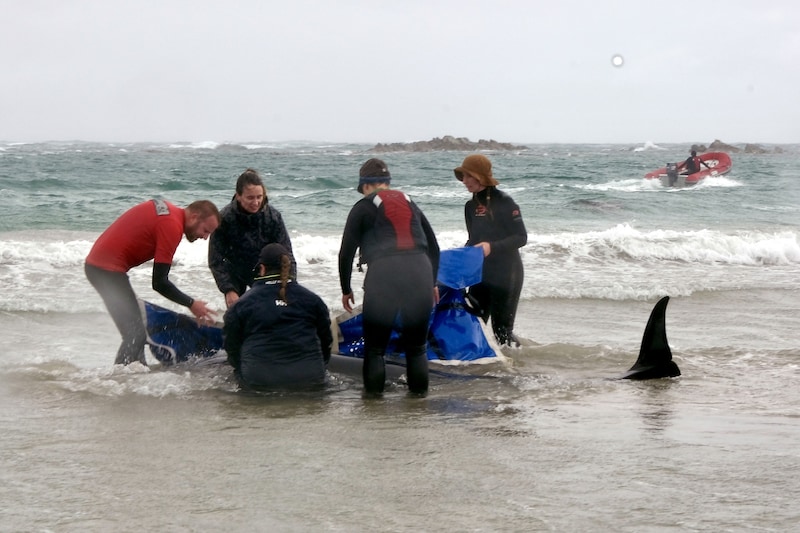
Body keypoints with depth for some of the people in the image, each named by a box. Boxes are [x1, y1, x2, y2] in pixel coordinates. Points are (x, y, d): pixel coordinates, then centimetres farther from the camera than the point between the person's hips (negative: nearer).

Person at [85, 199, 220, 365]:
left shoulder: (166, 209, 10)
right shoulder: (172, 226, -18)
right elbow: (159, 283, -18)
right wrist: (191, 304, -8)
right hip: (108, 269, -10)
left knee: (135, 332, 14)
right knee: (136, 334, -12)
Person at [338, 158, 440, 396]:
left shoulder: (363, 208, 11)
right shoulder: (410, 204, 24)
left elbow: (346, 253, 8)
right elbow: (434, 247, 27)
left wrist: (346, 290, 19)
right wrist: (432, 283, 36)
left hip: (383, 276, -4)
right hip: (420, 273, 4)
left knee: (375, 346, 9)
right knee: (416, 345, 17)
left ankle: (373, 392, 8)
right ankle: (419, 390, 18)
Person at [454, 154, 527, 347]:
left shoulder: (504, 202, -12)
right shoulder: (471, 206, 8)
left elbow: (521, 237, -14)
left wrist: (492, 246, -25)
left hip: (506, 274, -6)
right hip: (479, 274, 6)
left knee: (502, 331, -4)